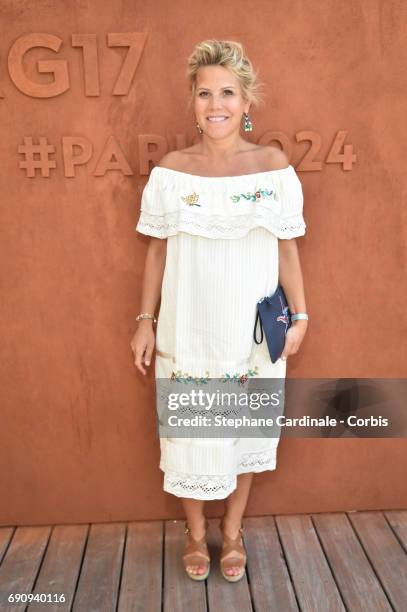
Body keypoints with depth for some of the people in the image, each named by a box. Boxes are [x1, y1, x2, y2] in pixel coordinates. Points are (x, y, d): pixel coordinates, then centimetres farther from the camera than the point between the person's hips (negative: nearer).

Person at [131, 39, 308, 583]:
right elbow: (157, 251, 2)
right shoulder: (170, 170, -3)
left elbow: (287, 249, 2)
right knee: (189, 429, 11)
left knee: (244, 428, 14)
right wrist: (145, 321, 2)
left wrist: (300, 316, 0)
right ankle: (196, 531, 38)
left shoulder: (274, 166, -3)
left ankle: (233, 530, 39)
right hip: (187, 329, 0)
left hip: (252, 330, 0)